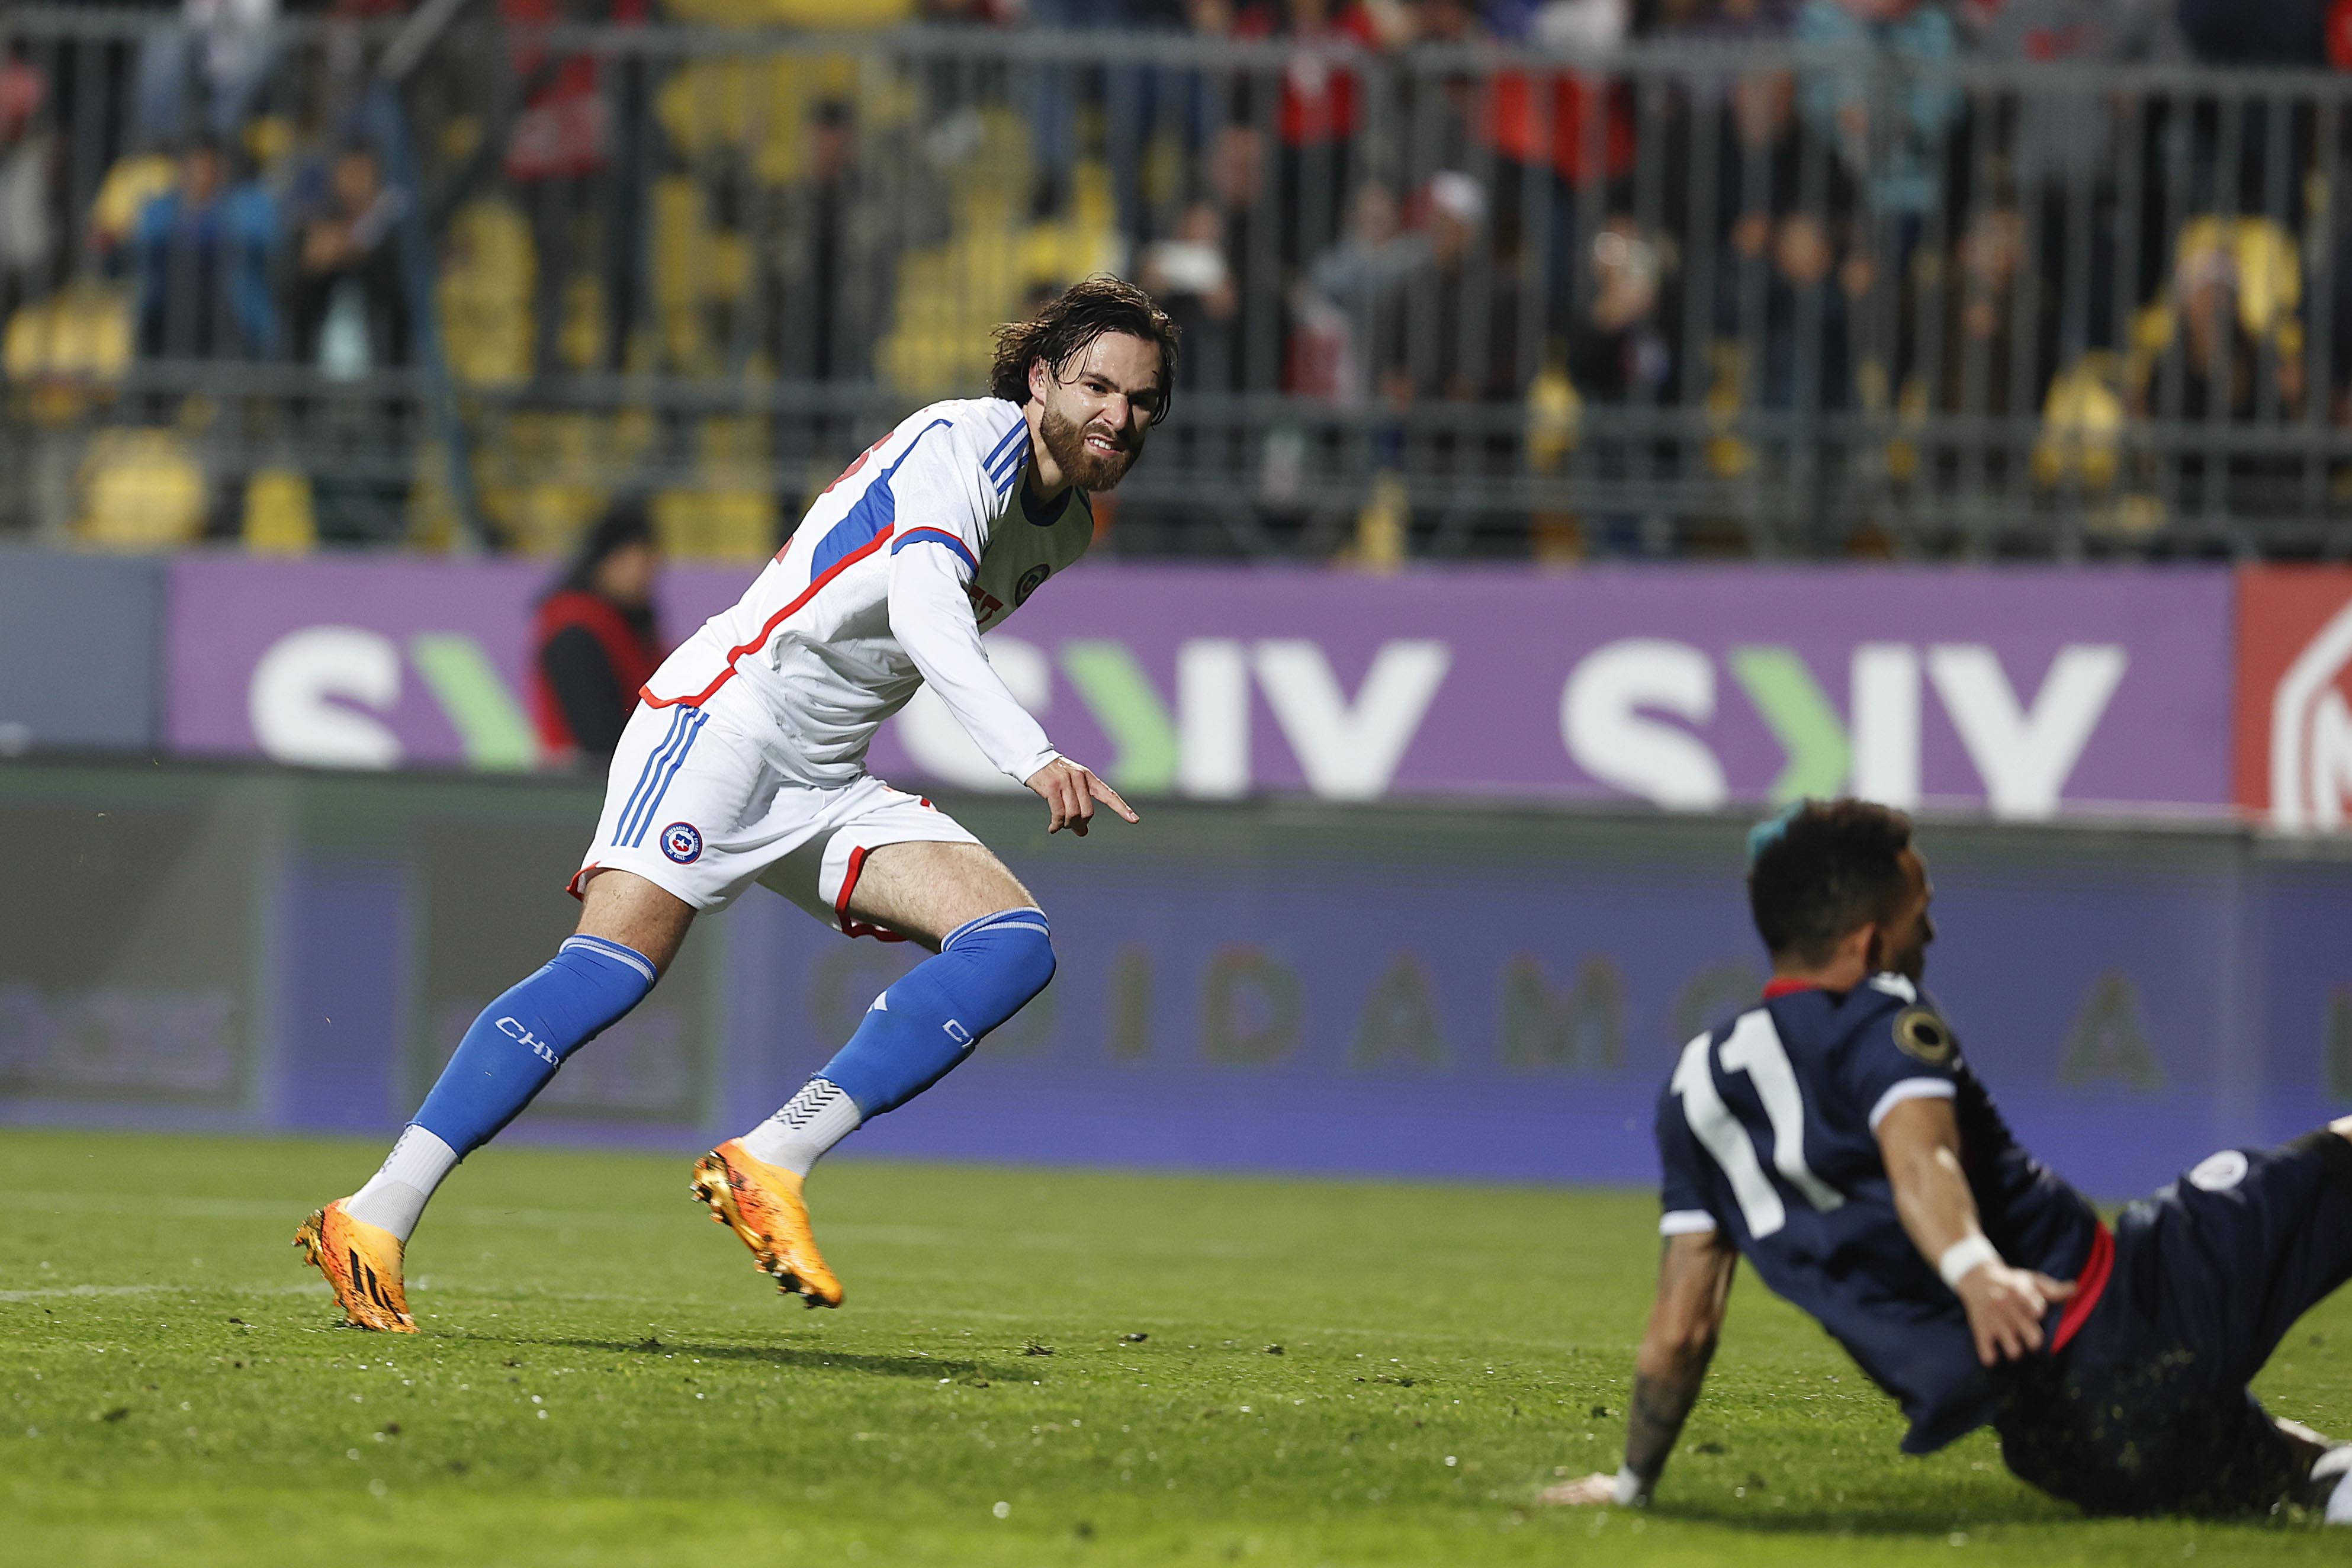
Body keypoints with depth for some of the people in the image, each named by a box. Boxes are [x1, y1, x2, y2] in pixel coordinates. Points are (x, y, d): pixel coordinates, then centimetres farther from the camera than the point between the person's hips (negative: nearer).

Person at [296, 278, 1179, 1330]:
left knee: (1012, 944, -13)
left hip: (829, 787, 8)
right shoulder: (962, 444, -13)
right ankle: (374, 1220, -23)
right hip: (728, 716, -8)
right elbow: (921, 609, -32)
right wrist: (1033, 757, -44)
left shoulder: (1069, 527, 14)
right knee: (612, 968, -24)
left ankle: (768, 1168, -17)